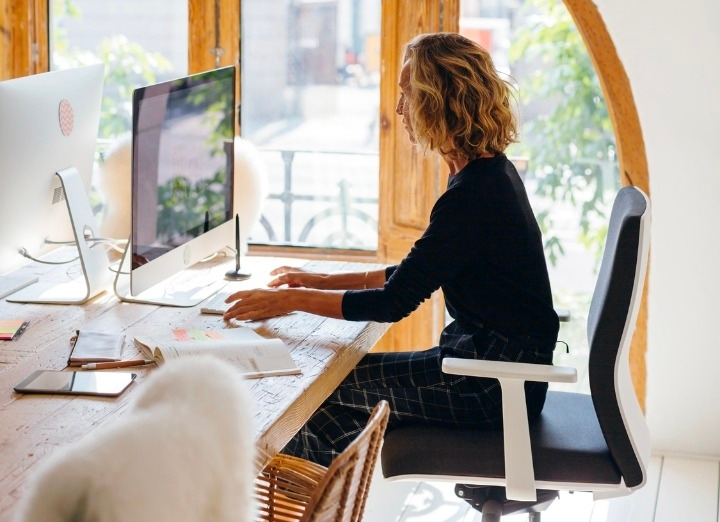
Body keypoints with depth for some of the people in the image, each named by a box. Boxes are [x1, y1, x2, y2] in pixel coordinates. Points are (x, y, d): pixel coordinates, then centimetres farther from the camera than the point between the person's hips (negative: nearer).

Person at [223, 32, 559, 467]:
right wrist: (326, 282, 14)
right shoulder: (490, 173, 8)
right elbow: (418, 273, 17)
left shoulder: (474, 194, -23)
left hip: (499, 380, -9)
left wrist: (291, 300, -12)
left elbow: (395, 303, -19)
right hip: (500, 363, 9)